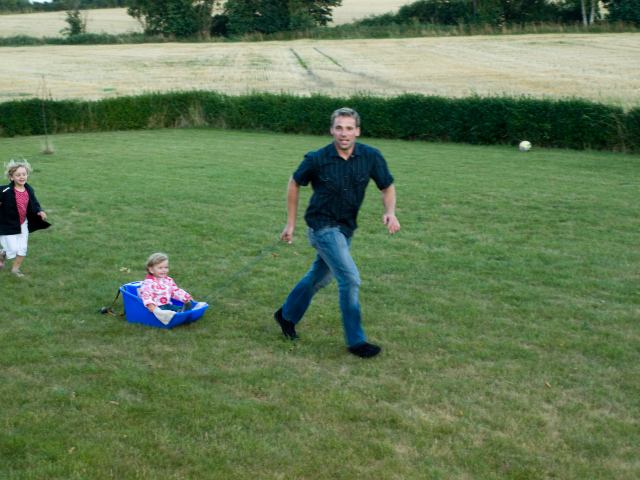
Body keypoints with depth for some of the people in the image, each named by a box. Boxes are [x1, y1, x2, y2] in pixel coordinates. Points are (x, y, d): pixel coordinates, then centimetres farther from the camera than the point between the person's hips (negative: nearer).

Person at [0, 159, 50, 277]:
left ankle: (15, 268, 29)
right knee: (12, 249, -2)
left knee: (23, 249, 9)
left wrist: (39, 211, -10)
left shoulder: (29, 190, -4)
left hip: (23, 224, 5)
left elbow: (34, 204, 5)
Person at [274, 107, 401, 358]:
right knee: (350, 278, -15)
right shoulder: (317, 159, -16)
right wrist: (291, 223, 3)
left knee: (319, 278, 20)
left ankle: (287, 315, 43)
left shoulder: (371, 156, -11)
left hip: (346, 228, 5)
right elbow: (294, 183, 1)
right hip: (323, 226, -5)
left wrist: (390, 212, -19)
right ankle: (355, 340, -2)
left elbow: (387, 187, 1)